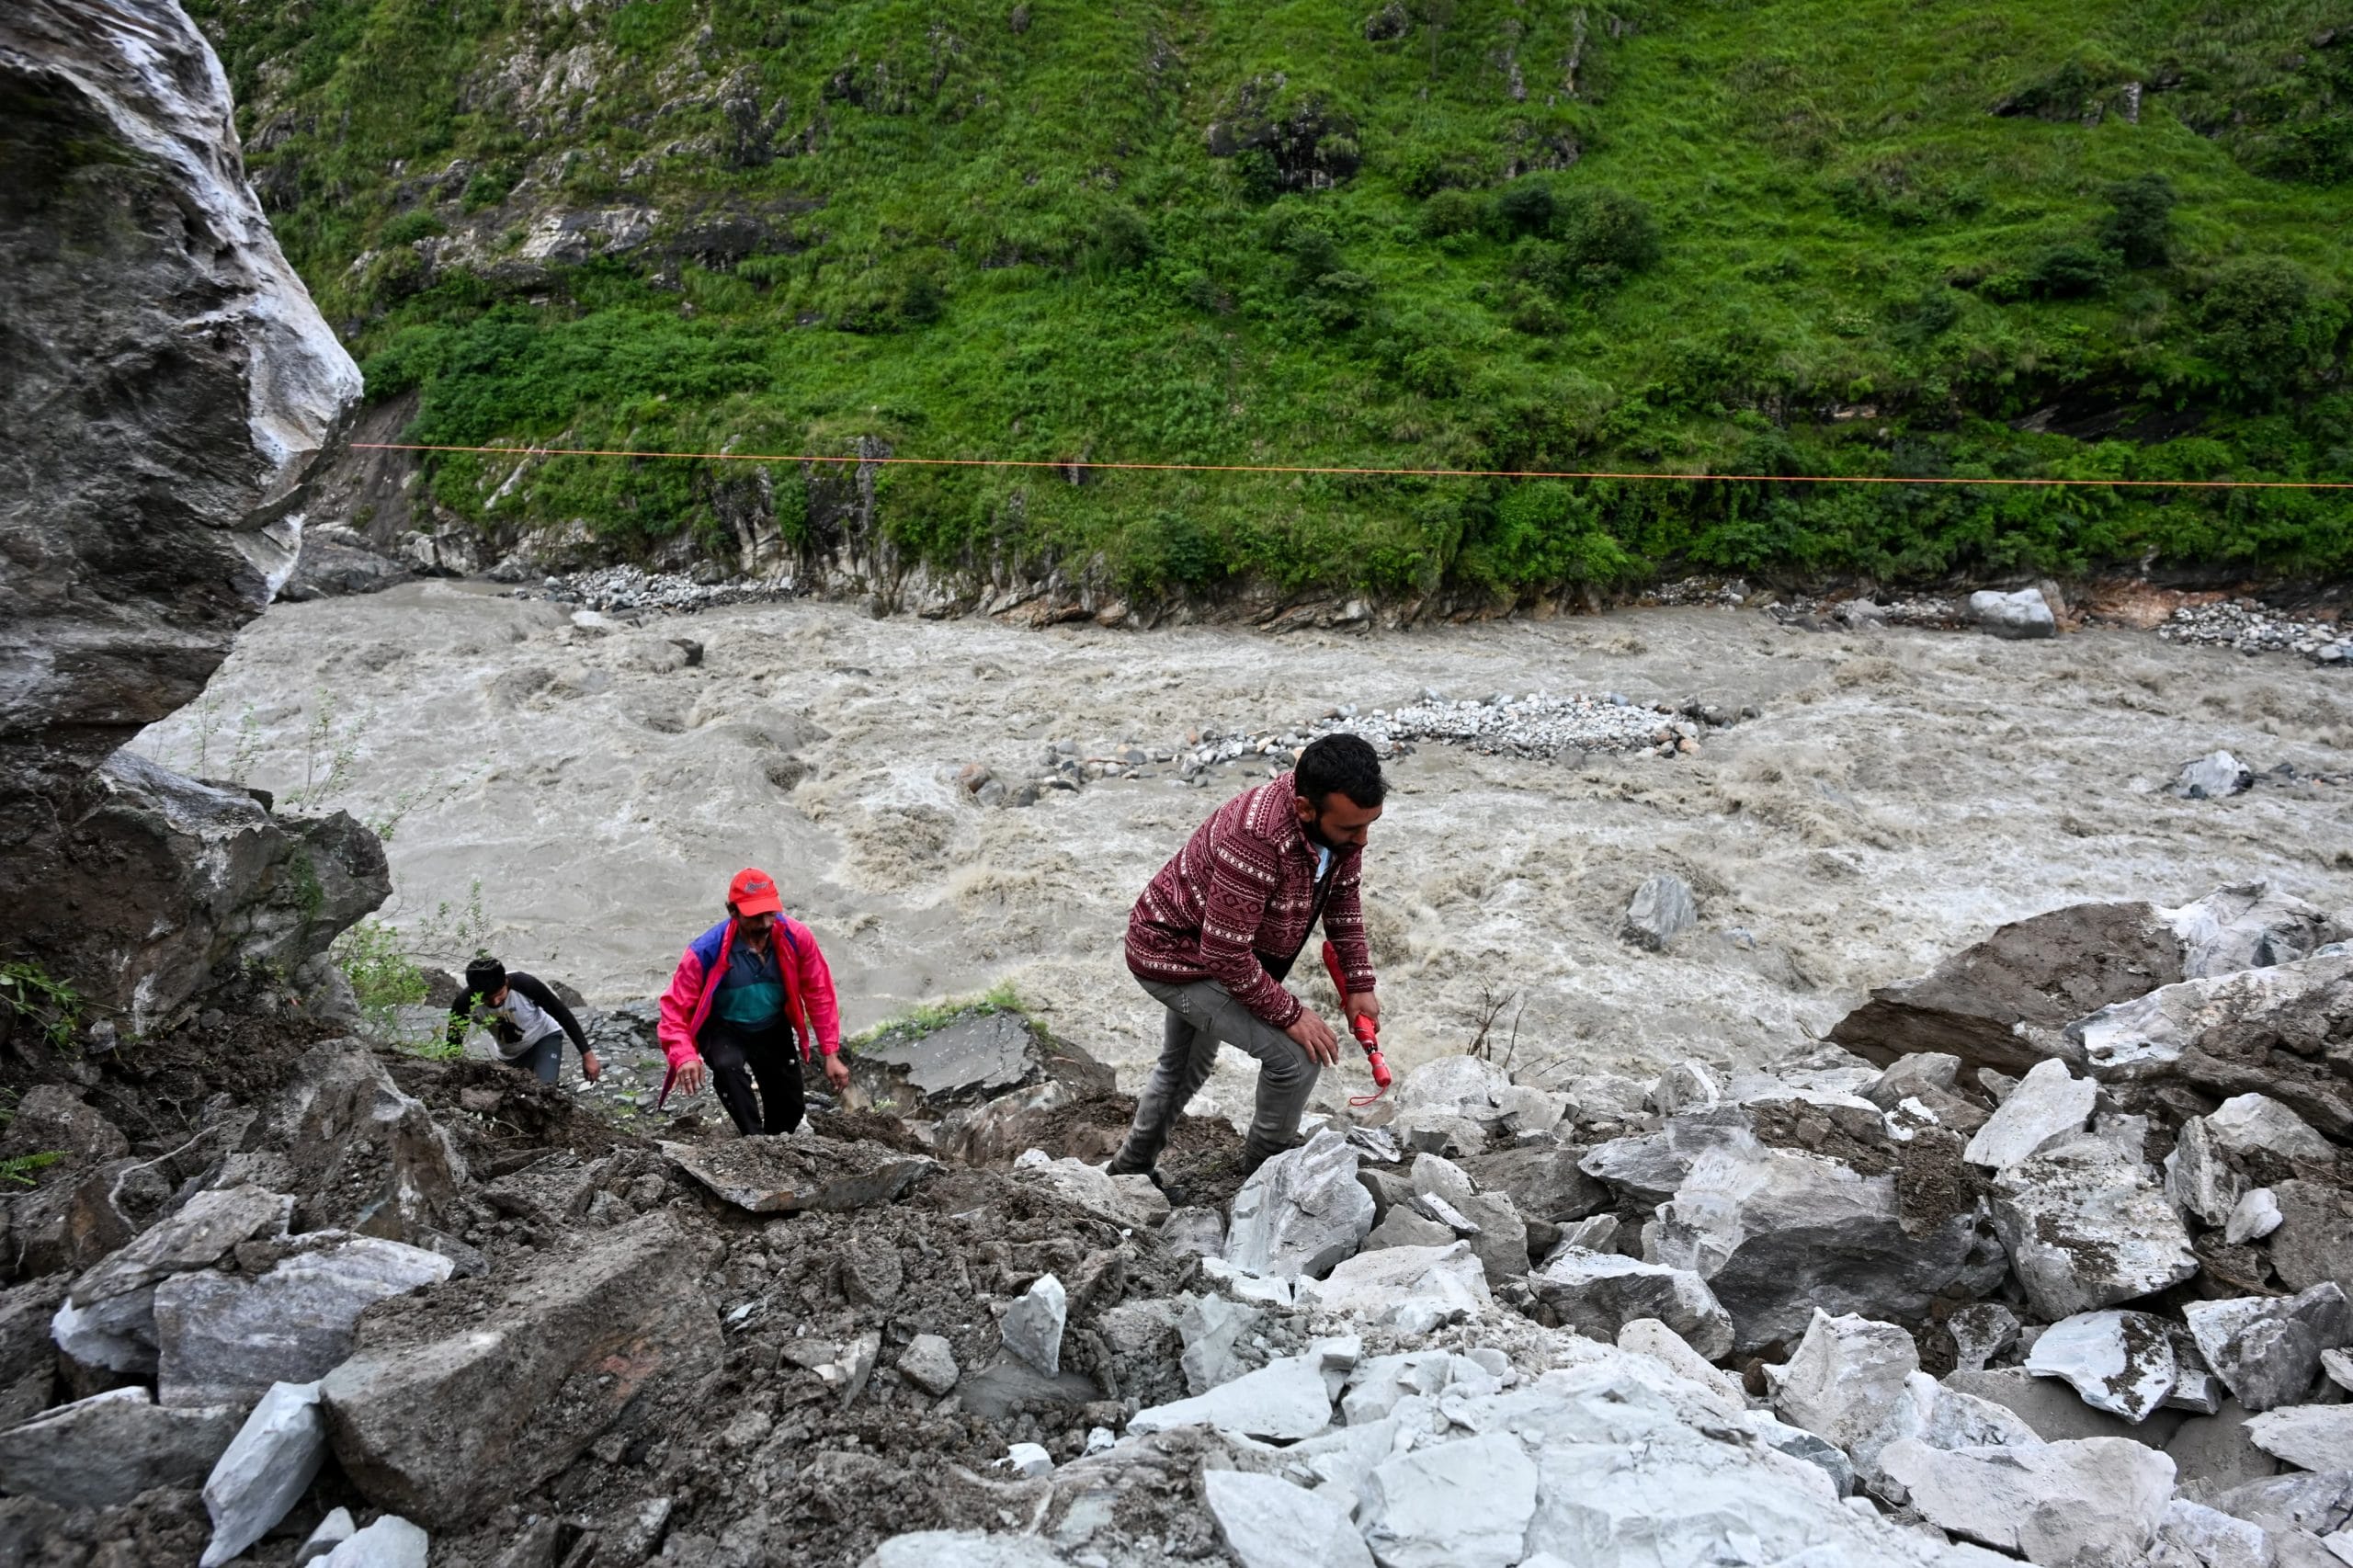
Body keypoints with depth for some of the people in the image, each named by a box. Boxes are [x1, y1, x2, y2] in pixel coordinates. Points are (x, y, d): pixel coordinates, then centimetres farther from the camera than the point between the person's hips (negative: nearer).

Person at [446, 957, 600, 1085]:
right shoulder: (465, 1003, -28)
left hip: (545, 1038, -3)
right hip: (510, 1056, 4)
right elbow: (453, 1044, -15)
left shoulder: (525, 984, -34)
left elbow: (563, 1015, -23)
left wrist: (587, 1055, -21)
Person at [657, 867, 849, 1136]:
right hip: (723, 1031, -3)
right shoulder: (707, 951, -28)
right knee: (727, 1066, -36)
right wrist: (684, 1056, -42)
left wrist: (831, 1054, -13)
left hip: (773, 1030, 3)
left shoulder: (796, 937, -21)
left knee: (790, 1109, 9)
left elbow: (819, 993, -11)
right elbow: (675, 1006, -24)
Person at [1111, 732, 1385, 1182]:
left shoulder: (1340, 818, -17)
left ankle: (1132, 1169, 51)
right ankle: (1265, 1168, 12)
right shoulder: (1256, 840, -42)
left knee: (1184, 1066, 28)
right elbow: (1227, 955, -36)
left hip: (1203, 944, 9)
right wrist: (1290, 1014, -25)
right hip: (1177, 957, -9)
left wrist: (1359, 983, -2)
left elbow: (1343, 898, 2)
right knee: (1296, 1055, -14)